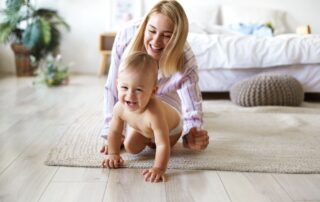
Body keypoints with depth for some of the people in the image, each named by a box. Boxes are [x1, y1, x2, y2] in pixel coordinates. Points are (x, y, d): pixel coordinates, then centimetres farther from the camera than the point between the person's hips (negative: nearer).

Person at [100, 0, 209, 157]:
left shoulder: (186, 62, -41)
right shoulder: (126, 35, -40)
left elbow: (192, 113, -36)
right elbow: (113, 87, -29)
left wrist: (192, 137, -60)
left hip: (164, 95, 0)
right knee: (131, 138, 1)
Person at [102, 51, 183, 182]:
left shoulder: (154, 112, -50)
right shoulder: (120, 108, -33)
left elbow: (163, 145, -49)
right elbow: (114, 131, -13)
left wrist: (158, 169, -55)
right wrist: (113, 154, -15)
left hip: (171, 128, -4)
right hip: (144, 129, 4)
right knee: (131, 148, 5)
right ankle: (148, 138, 31)